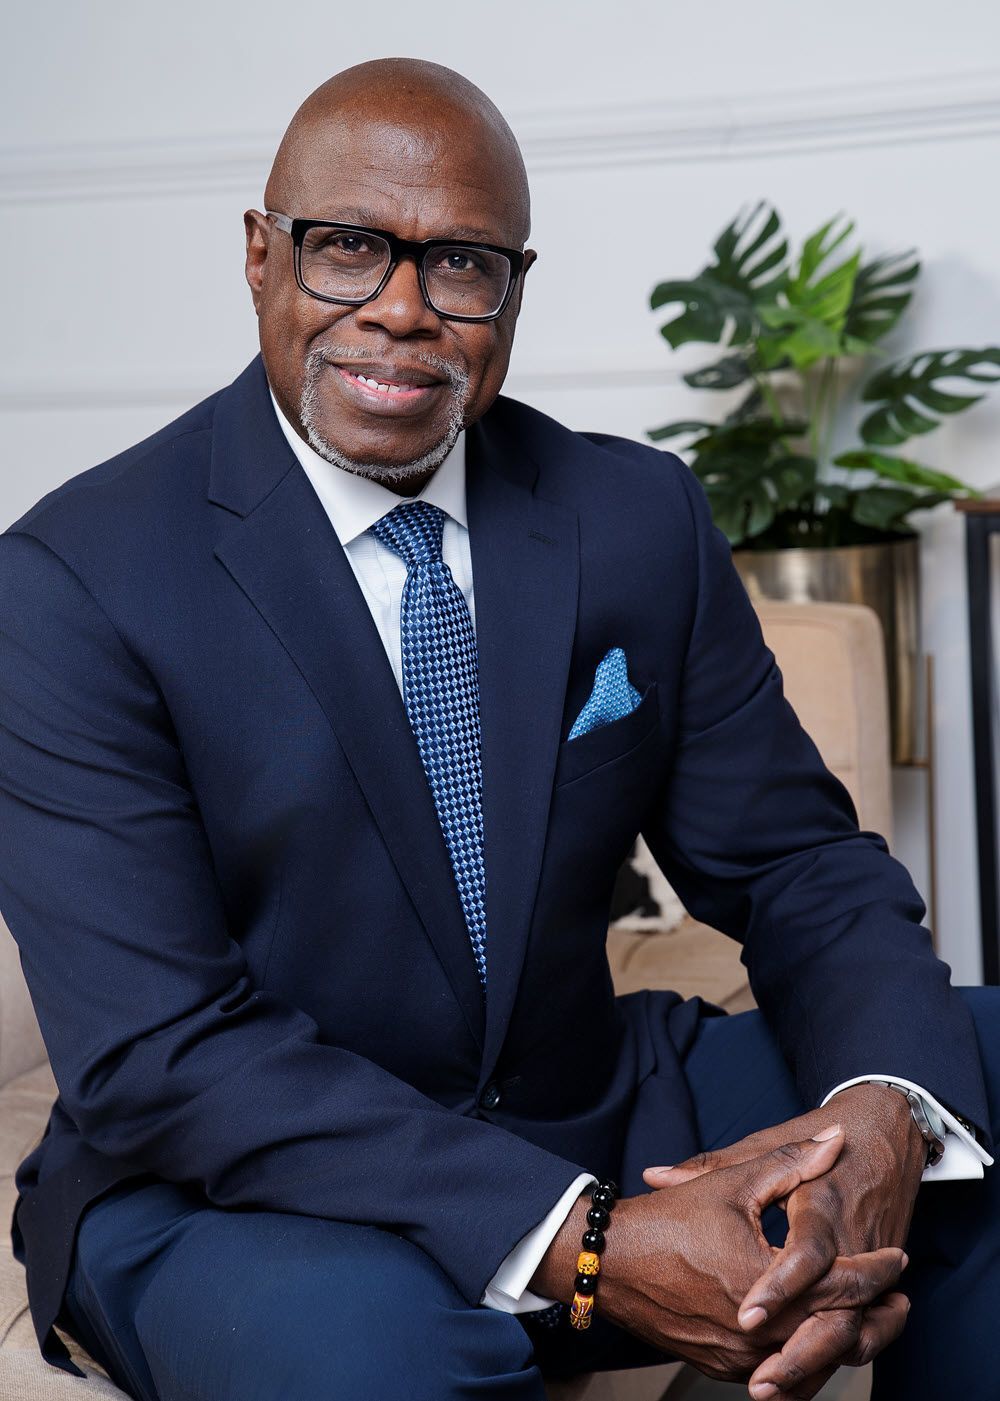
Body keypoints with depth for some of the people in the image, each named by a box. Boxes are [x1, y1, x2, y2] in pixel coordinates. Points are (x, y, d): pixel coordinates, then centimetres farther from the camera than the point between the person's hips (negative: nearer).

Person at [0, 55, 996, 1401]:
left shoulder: (641, 517, 0)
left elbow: (795, 860, 1)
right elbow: (157, 1054, -20)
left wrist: (885, 1109, -22)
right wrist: (584, 1246, -30)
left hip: (595, 1119, 5)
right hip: (236, 1186, -4)